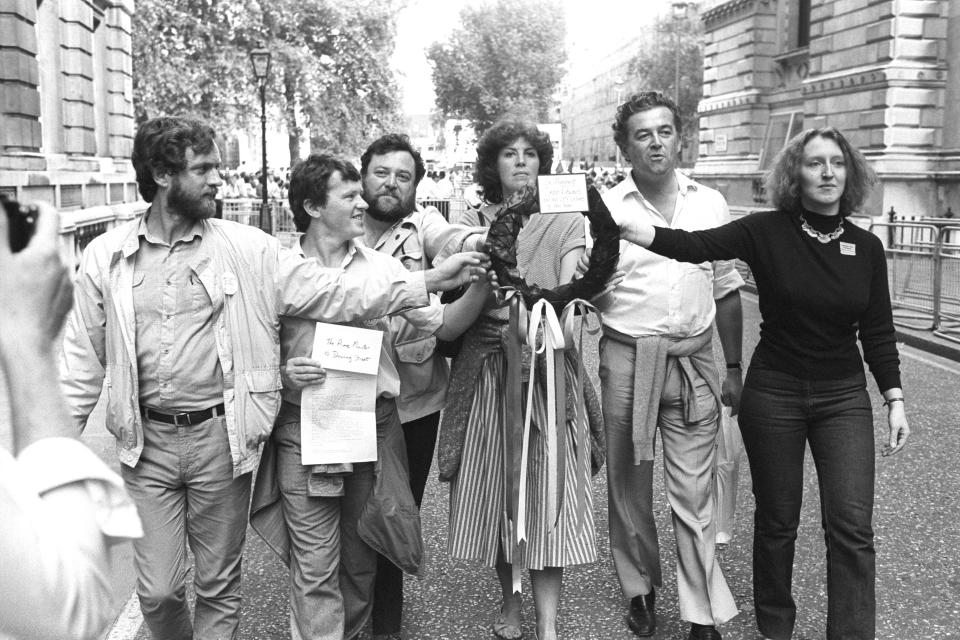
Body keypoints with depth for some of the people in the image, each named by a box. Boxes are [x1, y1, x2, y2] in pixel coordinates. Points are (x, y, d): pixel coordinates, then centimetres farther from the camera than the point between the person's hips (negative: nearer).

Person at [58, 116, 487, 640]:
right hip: (147, 443, 1)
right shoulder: (105, 256, 1)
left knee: (219, 586, 12)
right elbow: (82, 360, 6)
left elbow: (333, 292, -6)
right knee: (157, 593, 8)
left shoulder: (246, 249, -2)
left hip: (221, 437, 0)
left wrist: (430, 281, -13)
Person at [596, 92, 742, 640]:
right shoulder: (604, 209, -1)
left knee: (695, 494, 2)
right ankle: (641, 589, 30)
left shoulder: (711, 204, 8)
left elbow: (727, 291, 13)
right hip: (627, 362, -1)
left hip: (694, 364, 1)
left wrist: (734, 368, 12)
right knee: (629, 487, 11)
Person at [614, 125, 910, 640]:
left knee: (852, 526, -5)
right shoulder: (768, 232, -8)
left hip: (844, 398, 2)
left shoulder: (866, 247, 0)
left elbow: (878, 331, 6)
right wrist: (620, 226, -34)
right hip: (773, 394, -1)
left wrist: (894, 399, 4)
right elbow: (693, 246, -20)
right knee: (777, 520, 11)